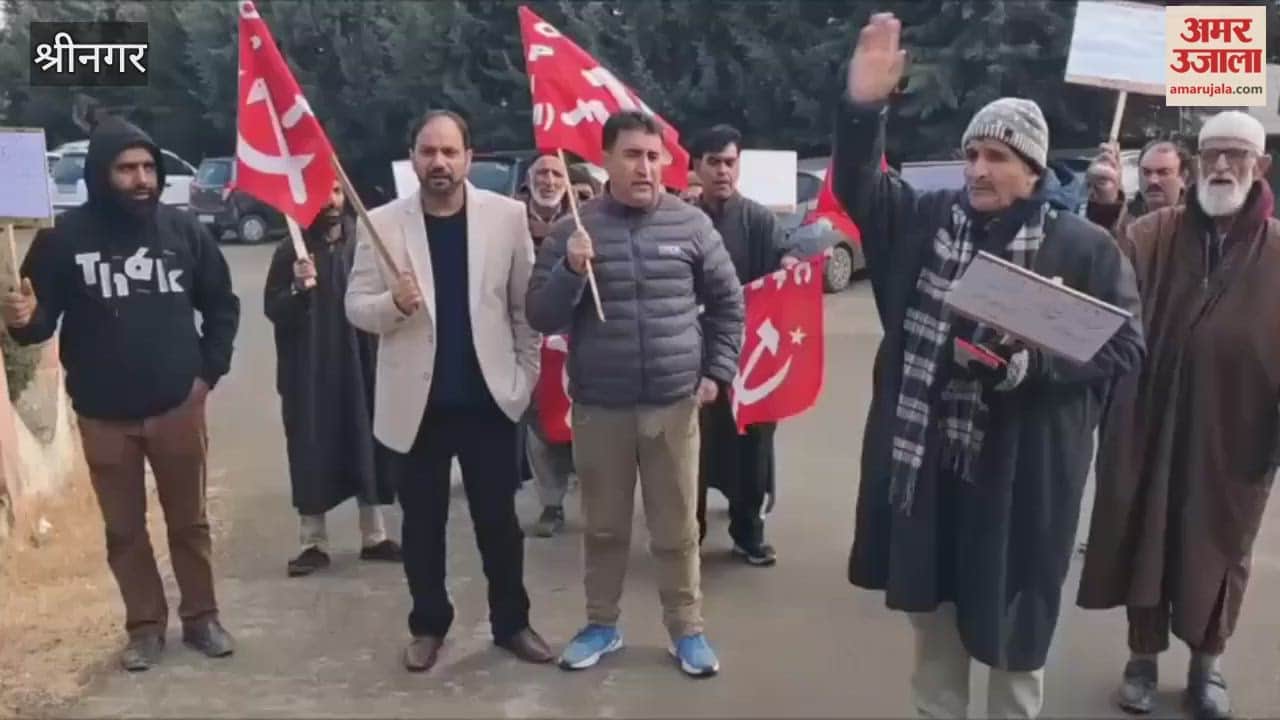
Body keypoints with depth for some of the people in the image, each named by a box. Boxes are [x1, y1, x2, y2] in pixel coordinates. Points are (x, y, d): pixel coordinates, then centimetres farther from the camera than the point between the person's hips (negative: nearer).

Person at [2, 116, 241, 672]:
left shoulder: (182, 229, -3)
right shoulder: (66, 237, -8)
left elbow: (222, 305, 8)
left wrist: (210, 370, 2)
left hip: (179, 406, 1)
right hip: (104, 414, 0)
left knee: (189, 520, 12)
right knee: (124, 529, 12)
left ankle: (201, 617, 27)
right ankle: (145, 625, 27)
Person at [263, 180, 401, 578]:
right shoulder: (292, 250, -3)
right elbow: (272, 309, -6)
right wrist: (298, 288, -24)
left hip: (360, 364, 2)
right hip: (308, 370, -2)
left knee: (367, 448, 9)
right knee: (312, 454, 2)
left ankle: (374, 536, 22)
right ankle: (314, 543, 15)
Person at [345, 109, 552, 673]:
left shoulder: (507, 215, -3)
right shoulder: (382, 224, -2)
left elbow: (525, 303, 2)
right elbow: (356, 307, -1)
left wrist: (526, 374, 0)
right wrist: (394, 302, -22)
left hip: (488, 397, 0)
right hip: (417, 401, 0)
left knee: (499, 519, 11)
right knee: (422, 523, 12)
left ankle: (511, 621, 28)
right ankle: (428, 625, 30)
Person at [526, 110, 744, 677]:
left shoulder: (690, 223, 0)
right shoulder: (573, 230, -1)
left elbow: (727, 302, 10)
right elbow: (541, 318, -2)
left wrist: (717, 371, 5)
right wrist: (570, 272, -18)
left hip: (674, 403, 0)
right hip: (599, 407, 0)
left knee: (677, 529, 9)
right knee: (604, 527, 13)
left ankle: (687, 629, 25)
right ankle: (602, 624, 30)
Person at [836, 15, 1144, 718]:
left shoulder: (1083, 246, -7)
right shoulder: (927, 219, 3)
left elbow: (1125, 344, -6)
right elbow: (857, 187, 2)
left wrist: (1032, 365, -22)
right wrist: (863, 106, -15)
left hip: (1020, 472, -3)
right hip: (924, 462, 4)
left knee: (1010, 621, 12)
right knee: (931, 605, 19)